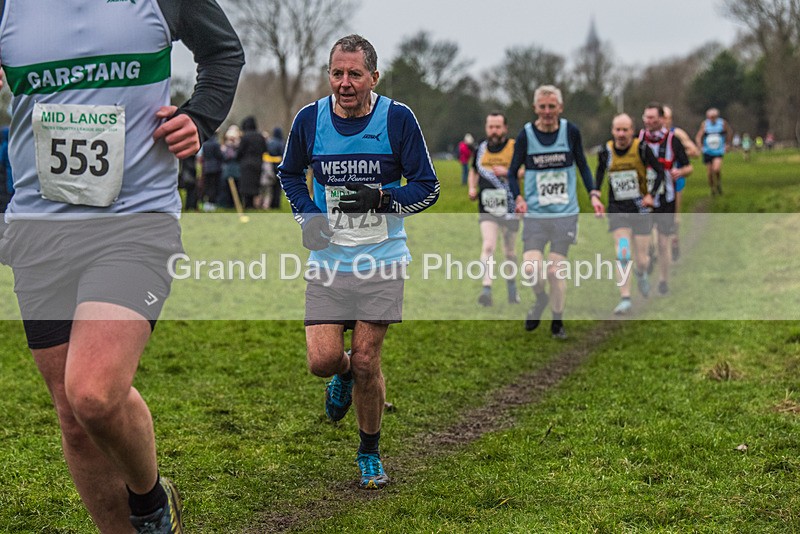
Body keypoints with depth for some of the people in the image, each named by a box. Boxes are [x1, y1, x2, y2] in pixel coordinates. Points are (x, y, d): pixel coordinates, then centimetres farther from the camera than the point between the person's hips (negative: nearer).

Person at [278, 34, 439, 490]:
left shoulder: (398, 119, -7)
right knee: (323, 360, -8)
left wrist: (381, 198, -19)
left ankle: (370, 454, 21)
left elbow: (428, 187, -2)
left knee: (367, 363, -2)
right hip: (328, 260, 2)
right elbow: (289, 173, 18)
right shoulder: (309, 119, -1)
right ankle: (344, 373, 32)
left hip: (382, 262, -2)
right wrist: (307, 213, 0)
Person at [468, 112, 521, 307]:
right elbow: (474, 170, 26)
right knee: (488, 246, -17)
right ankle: (486, 289, -26)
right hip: (487, 208, 1)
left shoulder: (515, 148, -5)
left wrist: (508, 172, -20)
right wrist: (472, 188, 9)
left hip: (510, 207, -1)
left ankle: (512, 285, 37)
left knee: (509, 251, 13)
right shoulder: (481, 148, 8)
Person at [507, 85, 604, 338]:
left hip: (565, 213, 0)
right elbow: (512, 172, 6)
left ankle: (557, 322, 17)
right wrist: (518, 197, -11)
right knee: (531, 267, -14)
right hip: (535, 215, 0)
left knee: (555, 269, -5)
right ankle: (541, 299, 20)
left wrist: (593, 194, -1)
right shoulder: (526, 134, -4)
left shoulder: (571, 131, -2)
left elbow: (582, 165, 11)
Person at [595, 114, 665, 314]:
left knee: (641, 259, 3)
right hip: (617, 209, 1)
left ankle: (641, 274, 40)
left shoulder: (641, 149, -9)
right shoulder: (606, 151, -1)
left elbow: (660, 171, 0)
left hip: (640, 208, -1)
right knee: (622, 255, -15)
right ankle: (625, 299, -11)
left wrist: (651, 194, -12)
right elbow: (599, 174, 15)